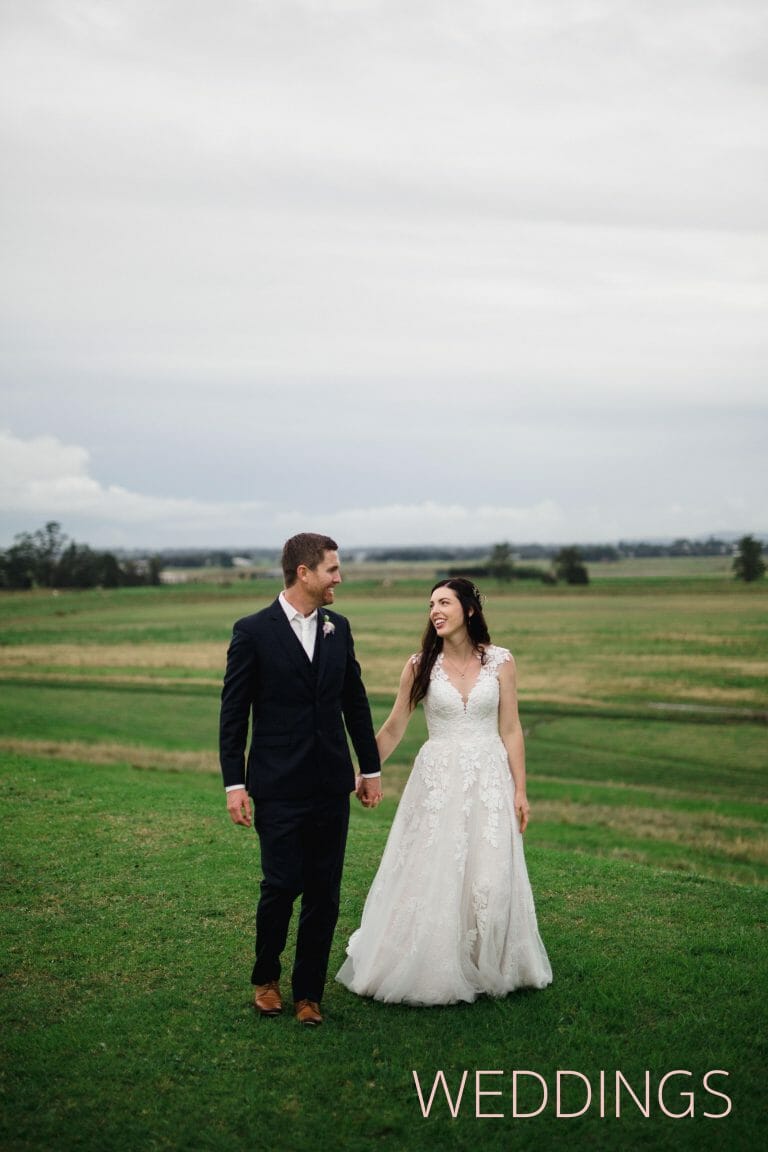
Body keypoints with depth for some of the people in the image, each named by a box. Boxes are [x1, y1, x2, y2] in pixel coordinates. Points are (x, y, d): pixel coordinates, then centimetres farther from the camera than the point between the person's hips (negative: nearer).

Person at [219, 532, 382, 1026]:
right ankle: (266, 978, 24)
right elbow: (234, 713, -5)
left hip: (331, 784, 4)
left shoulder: (338, 628, 7)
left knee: (324, 892, 6)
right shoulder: (253, 631, -7)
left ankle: (308, 992, 20)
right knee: (281, 885, -2)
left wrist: (371, 768, 14)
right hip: (278, 786, -4)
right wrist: (234, 784, -8)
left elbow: (355, 701, 14)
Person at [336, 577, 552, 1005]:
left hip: (489, 779, 0)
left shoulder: (500, 661, -1)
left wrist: (520, 790, 0)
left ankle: (487, 968, 21)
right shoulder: (421, 665, -1)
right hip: (437, 778, 0)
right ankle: (431, 970, 17)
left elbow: (510, 730, 3)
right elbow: (393, 729, 5)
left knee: (490, 877, 2)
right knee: (430, 877, 1)